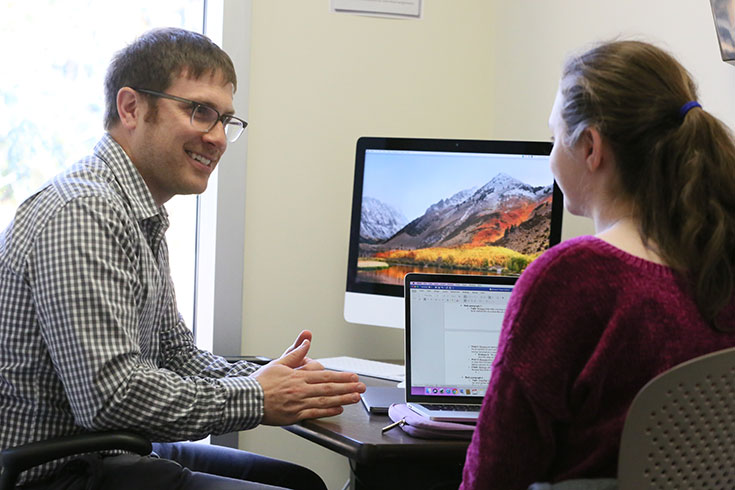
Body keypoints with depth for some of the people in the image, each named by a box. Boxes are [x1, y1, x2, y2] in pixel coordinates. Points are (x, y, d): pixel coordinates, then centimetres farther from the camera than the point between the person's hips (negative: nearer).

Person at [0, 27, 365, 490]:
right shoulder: (83, 214, -21)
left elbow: (175, 354, 17)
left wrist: (267, 378, -1)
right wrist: (256, 400, -17)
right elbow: (108, 394, -27)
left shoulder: (145, 217, 13)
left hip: (116, 452, 10)